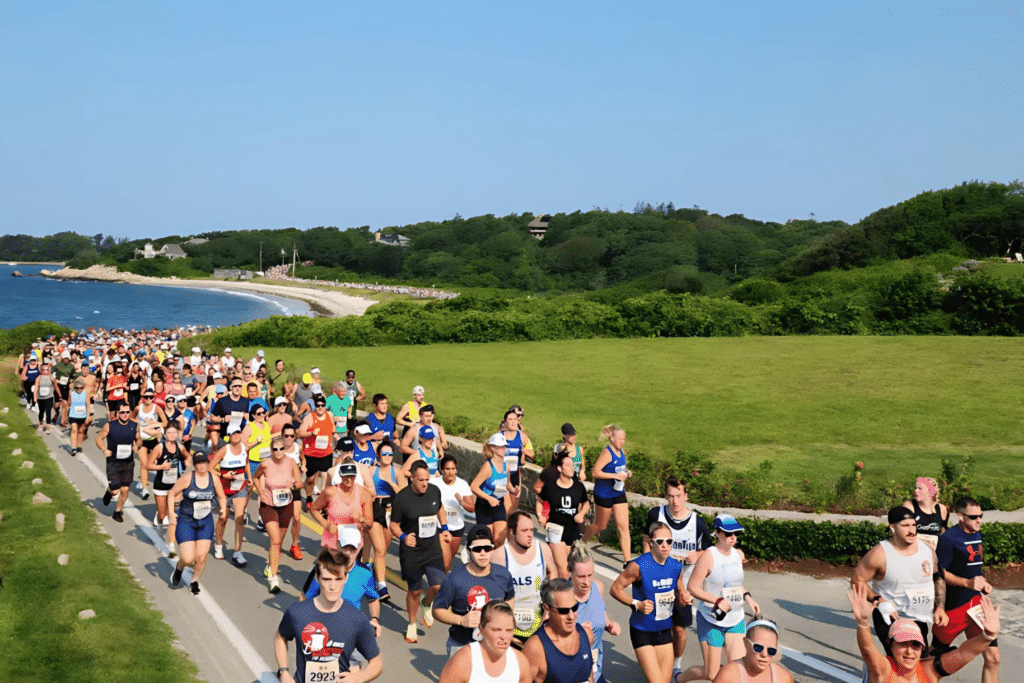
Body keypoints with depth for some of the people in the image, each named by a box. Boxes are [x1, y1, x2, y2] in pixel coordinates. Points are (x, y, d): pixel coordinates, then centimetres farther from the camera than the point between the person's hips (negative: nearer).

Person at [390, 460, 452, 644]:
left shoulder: (435, 491, -4)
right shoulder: (401, 498, -16)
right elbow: (394, 525, -7)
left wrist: (444, 528, 7)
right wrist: (403, 537, -26)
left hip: (433, 548, 3)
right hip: (411, 551, -3)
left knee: (438, 586, -8)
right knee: (414, 591, 8)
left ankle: (427, 605, 28)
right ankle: (412, 625, 33)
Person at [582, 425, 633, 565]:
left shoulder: (622, 453, 6)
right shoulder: (607, 453, -18)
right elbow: (595, 472, -23)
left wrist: (626, 472, 2)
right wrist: (615, 475, -27)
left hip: (619, 493, 7)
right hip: (604, 494, -7)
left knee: (624, 526, -1)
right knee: (600, 526, 10)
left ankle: (627, 561, 0)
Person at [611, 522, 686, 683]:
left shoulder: (676, 567, -1)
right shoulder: (639, 566, -17)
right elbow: (615, 588, -10)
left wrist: (682, 597, -8)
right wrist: (636, 604, -20)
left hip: (664, 631, 5)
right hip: (642, 632, -5)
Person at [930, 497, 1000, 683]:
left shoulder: (977, 534, 10)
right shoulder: (948, 539, -16)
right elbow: (939, 573, -16)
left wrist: (982, 582, 7)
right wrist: (967, 582, -24)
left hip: (977, 601, 7)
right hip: (953, 605, -7)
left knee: (992, 657, 0)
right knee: (935, 654, 8)